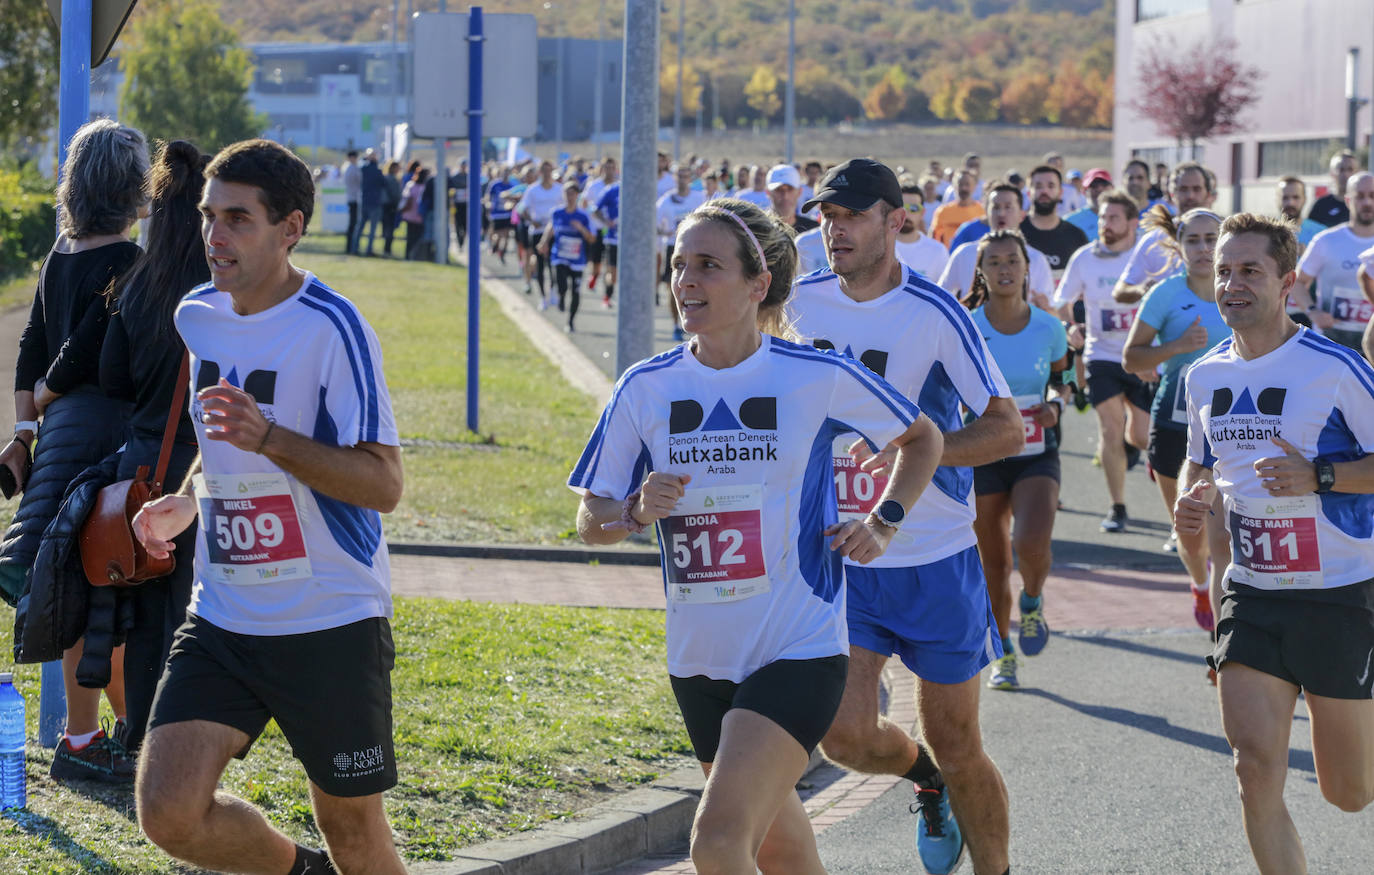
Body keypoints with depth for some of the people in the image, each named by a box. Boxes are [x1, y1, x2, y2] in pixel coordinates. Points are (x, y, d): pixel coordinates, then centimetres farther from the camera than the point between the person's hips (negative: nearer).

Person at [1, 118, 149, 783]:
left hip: (62, 423, 9)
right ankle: (80, 741, 1)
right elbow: (86, 350, -18)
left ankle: (130, 724, 26)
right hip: (107, 426, -9)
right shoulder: (126, 262, -14)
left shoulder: (62, 252, 11)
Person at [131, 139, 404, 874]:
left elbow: (383, 484, -18)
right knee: (169, 813, -7)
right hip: (222, 619, 5)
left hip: (331, 621, -5)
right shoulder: (198, 317, 7)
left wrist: (266, 437, -29)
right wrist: (184, 503, 8)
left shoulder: (331, 328, -14)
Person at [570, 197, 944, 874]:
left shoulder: (820, 378, -7)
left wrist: (883, 523, -4)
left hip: (799, 651, -5)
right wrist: (639, 510, -15)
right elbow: (591, 523, 6)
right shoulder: (646, 388, 0)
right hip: (700, 659, 5)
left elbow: (923, 439, 10)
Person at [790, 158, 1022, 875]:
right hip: (838, 558, 3)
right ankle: (923, 776, 25)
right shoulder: (802, 304, 0)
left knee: (957, 748, 4)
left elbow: (1006, 428, -16)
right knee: (847, 739, -9)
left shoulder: (936, 315, -14)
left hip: (936, 559, -3)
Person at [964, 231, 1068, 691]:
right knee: (993, 562, 7)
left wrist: (1055, 406, -7)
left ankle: (1033, 602, 12)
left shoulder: (1048, 327, -4)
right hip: (983, 456, 0)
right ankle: (1003, 655, 28)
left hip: (1036, 454, 0)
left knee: (1031, 544, -23)